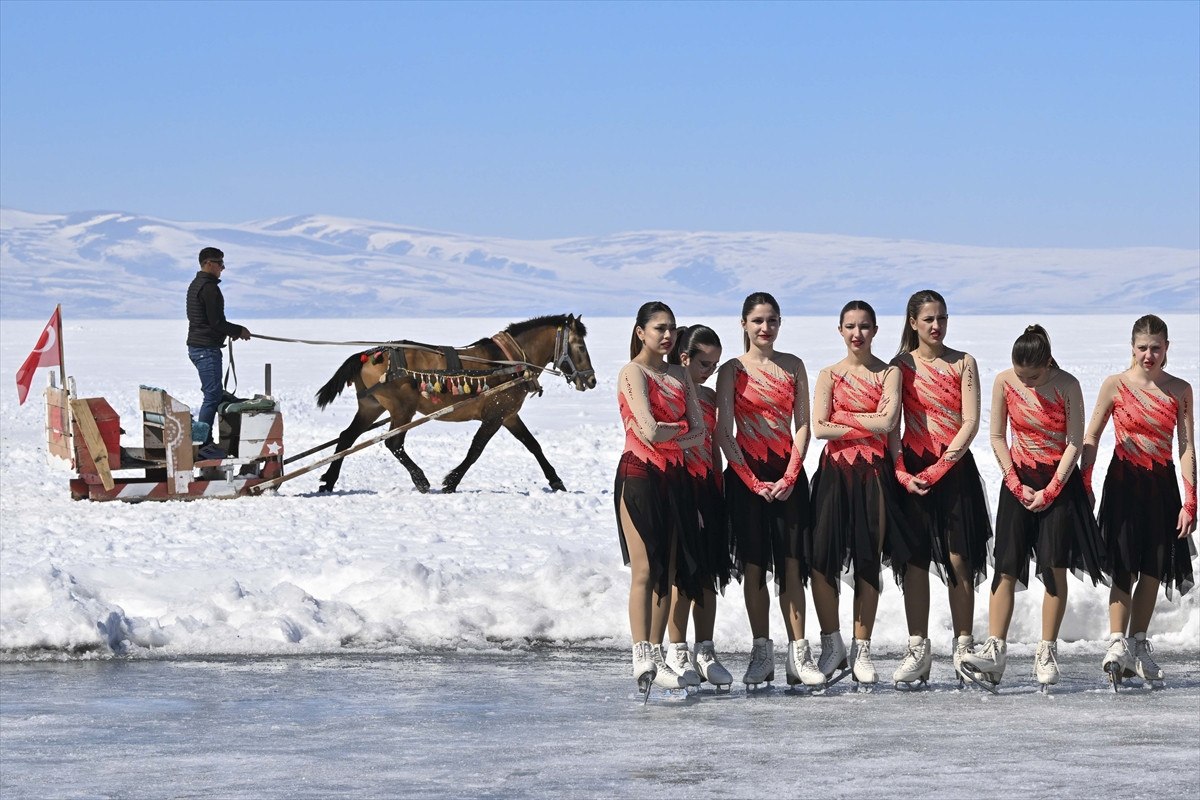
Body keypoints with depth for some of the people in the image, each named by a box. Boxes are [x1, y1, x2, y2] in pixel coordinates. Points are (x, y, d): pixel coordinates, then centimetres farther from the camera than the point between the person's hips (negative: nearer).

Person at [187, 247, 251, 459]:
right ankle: (203, 444, -10)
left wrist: (231, 331, 17)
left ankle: (204, 441, 17)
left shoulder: (196, 285, 16)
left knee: (212, 394, 16)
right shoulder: (209, 288, -17)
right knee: (212, 396, -9)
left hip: (196, 346, 11)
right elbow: (216, 322, -20)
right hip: (207, 348, -11)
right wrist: (239, 330, -5)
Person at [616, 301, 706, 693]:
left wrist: (666, 435, -10)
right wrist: (682, 429, 0)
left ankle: (656, 657, 7)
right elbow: (651, 430, -17)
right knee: (644, 570, -12)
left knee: (668, 570, 4)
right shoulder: (633, 373, -5)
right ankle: (641, 657, -16)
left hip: (674, 477, 7)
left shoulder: (679, 375, 16)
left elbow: (700, 433, 6)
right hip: (640, 474, -7)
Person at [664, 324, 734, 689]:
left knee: (709, 575, 7)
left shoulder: (709, 397, 15)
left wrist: (720, 493, 14)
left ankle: (705, 652, 12)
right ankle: (677, 653, 1)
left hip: (708, 491, 7)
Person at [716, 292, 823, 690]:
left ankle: (799, 653, -2)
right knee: (754, 564, -1)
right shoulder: (733, 370, 2)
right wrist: (752, 480, -10)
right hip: (746, 474, -2)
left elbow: (802, 425, 4)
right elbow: (723, 431, -3)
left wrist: (790, 476, -8)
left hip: (787, 475, 2)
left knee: (791, 564, -1)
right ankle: (762, 653, 4)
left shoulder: (792, 366, 8)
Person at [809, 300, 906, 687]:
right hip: (835, 470, 1)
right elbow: (819, 427, -4)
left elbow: (887, 421, -10)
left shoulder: (889, 373, 6)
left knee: (869, 561, 0)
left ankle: (861, 651, 6)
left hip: (874, 472, -1)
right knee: (822, 556, -10)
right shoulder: (829, 375, 9)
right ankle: (832, 644, 3)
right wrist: (868, 424, -6)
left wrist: (843, 416, -6)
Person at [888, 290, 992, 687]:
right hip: (912, 469, 0)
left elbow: (971, 422, -3)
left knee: (958, 560, -3)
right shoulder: (901, 365, 6)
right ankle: (918, 648, 1)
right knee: (914, 558, -2)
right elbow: (890, 423, 0)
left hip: (954, 468, 0)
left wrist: (938, 468, -12)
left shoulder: (963, 363, 5)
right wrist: (901, 471, -13)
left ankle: (964, 647, 3)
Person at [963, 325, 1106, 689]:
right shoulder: (1005, 382, -4)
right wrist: (1015, 484, -5)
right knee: (1006, 566, -5)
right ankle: (995, 650, -10)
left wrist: (1050, 491, -12)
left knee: (1055, 567, -3)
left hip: (1059, 481, -2)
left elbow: (1074, 443, -10)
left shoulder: (1067, 386, -12)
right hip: (1019, 478, 2)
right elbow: (998, 436, 2)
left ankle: (1047, 653, 1)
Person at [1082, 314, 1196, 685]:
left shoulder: (1180, 390, 3)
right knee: (1124, 567, -12)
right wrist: (1083, 486, -5)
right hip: (1123, 483, -3)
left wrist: (1189, 501, -5)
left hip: (1162, 486, 3)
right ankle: (1117, 644, -18)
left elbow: (1187, 448, 1)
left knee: (1153, 570, 7)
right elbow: (1091, 438, 3)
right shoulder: (1115, 385, -2)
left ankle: (1138, 645, 17)